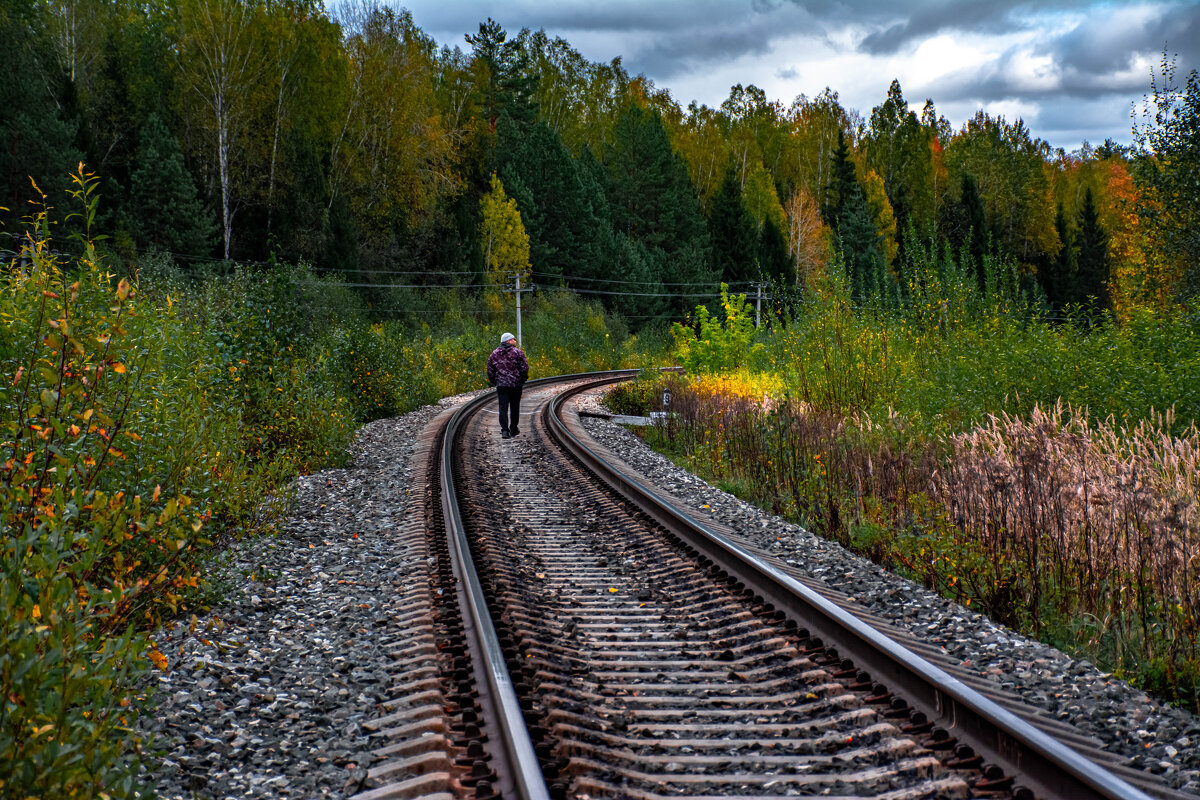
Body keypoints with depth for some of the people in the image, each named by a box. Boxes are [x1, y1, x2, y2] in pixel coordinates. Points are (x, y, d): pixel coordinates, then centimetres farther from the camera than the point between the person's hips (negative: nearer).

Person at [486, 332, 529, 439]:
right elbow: (524, 368, -7)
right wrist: (523, 380, 7)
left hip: (501, 385, 2)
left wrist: (494, 382, 18)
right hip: (516, 385, -1)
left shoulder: (494, 354, 8)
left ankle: (505, 430, -13)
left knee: (503, 408, -1)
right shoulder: (517, 352, -3)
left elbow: (490, 371, 8)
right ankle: (514, 429, 22)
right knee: (515, 407, 12)